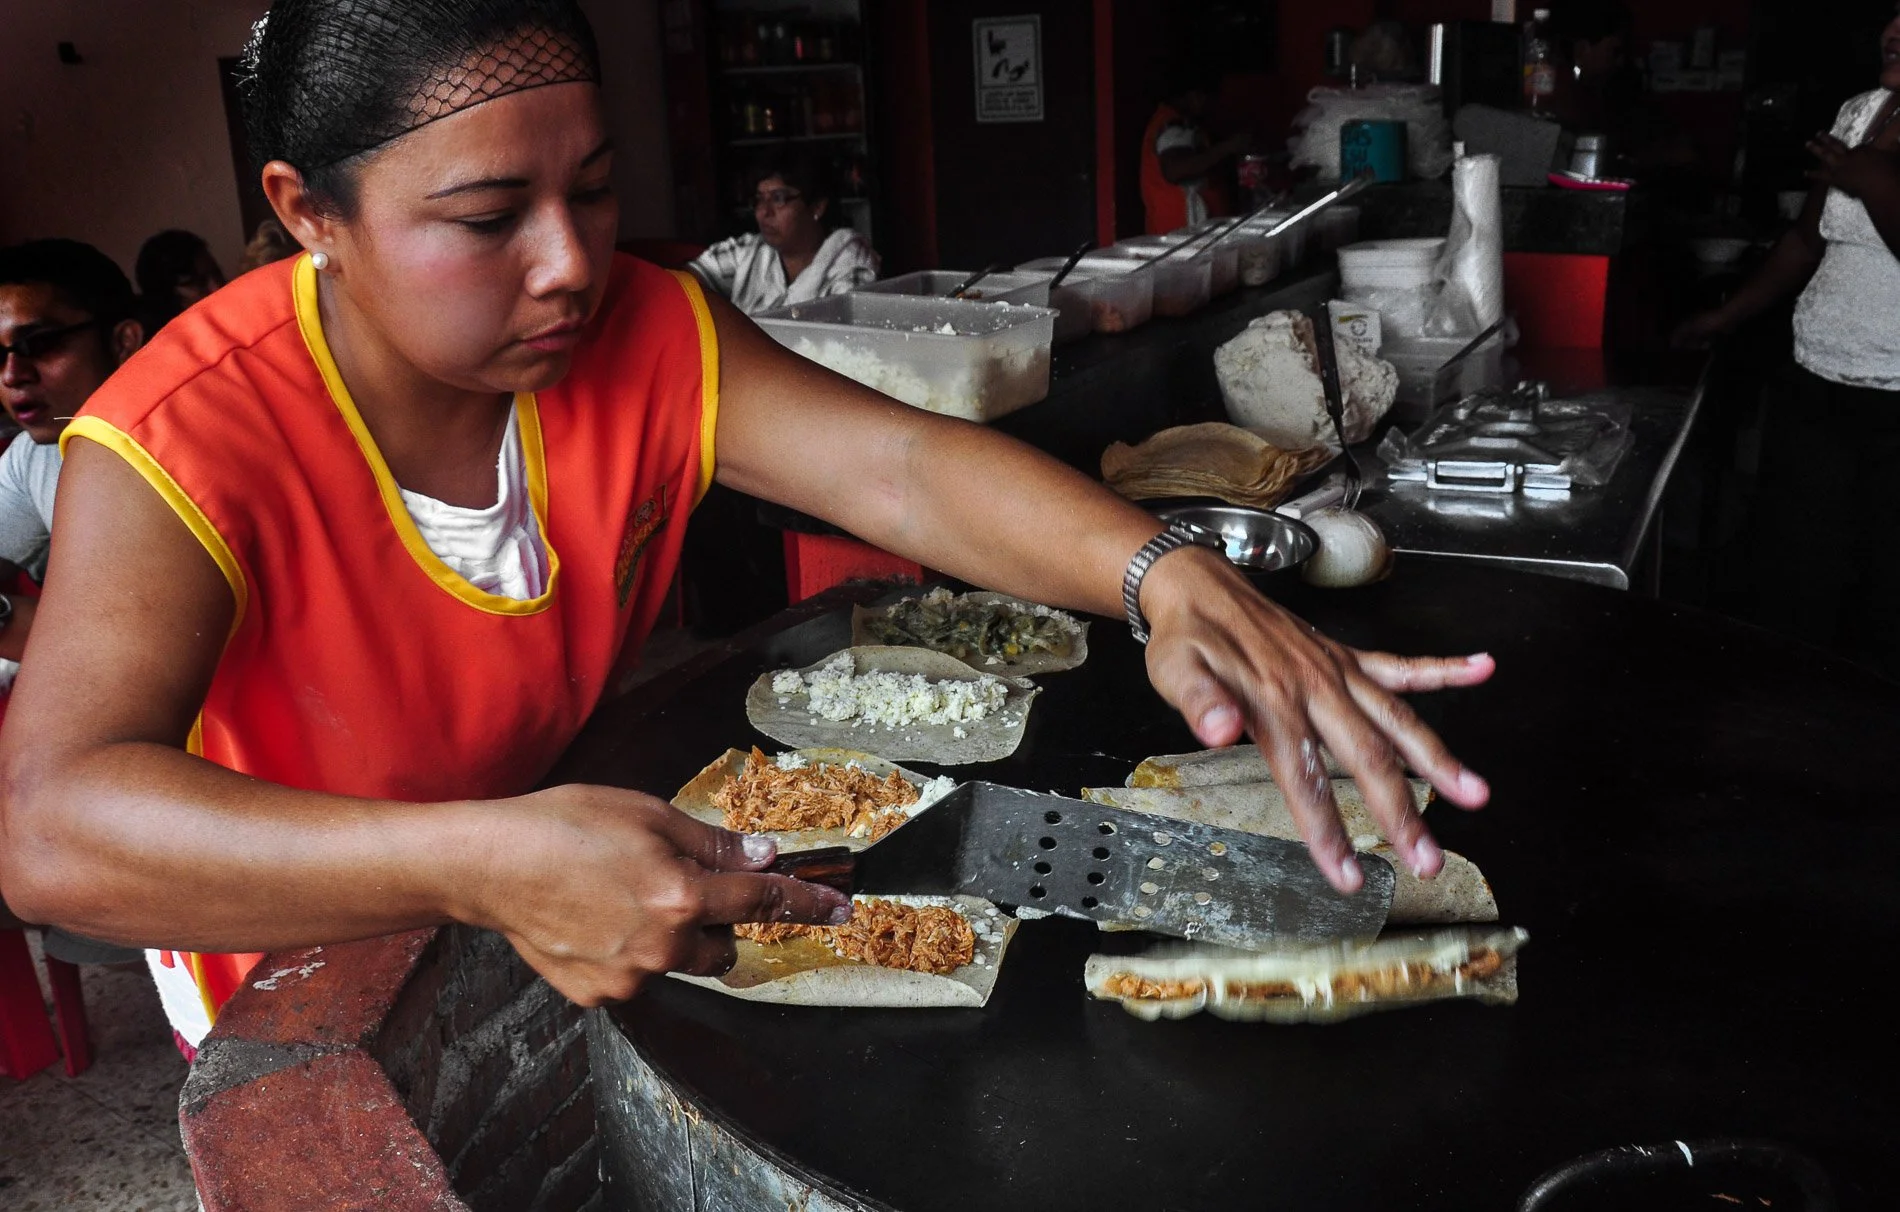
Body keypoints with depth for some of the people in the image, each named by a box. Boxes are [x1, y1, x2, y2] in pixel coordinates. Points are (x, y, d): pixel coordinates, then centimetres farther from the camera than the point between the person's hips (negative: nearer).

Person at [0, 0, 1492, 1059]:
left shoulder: (638, 336, -16)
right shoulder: (185, 445, -28)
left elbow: (901, 464, -26)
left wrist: (1171, 573, -45)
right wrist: (487, 865, -56)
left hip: (596, 877, 3)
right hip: (305, 968, -2)